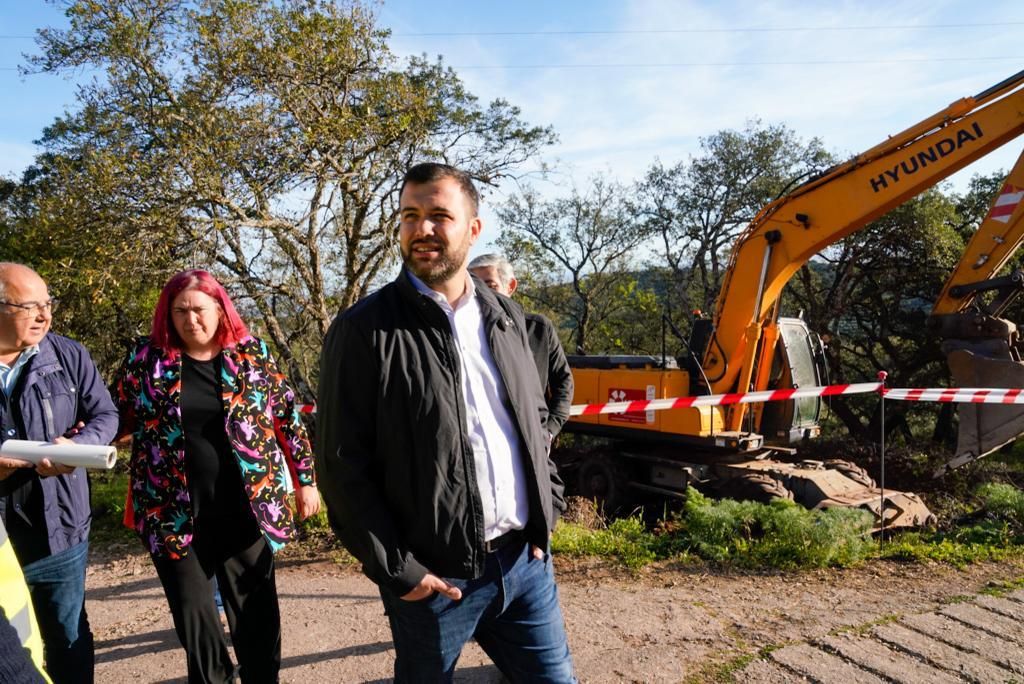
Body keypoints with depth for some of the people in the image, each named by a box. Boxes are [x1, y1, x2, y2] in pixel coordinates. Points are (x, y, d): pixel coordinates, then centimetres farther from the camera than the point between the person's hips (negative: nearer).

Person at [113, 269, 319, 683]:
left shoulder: (252, 354, -1)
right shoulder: (147, 359, 1)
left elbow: (288, 419, 4)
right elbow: (118, 417, 12)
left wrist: (305, 479, 5)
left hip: (245, 509, -1)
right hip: (175, 514, 1)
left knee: (255, 609, 10)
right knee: (191, 609, 13)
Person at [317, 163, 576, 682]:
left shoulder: (506, 318, 6)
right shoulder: (364, 330, -11)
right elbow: (342, 465, -11)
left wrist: (547, 510, 7)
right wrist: (395, 570, -11)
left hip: (526, 560, 5)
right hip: (435, 576, -4)